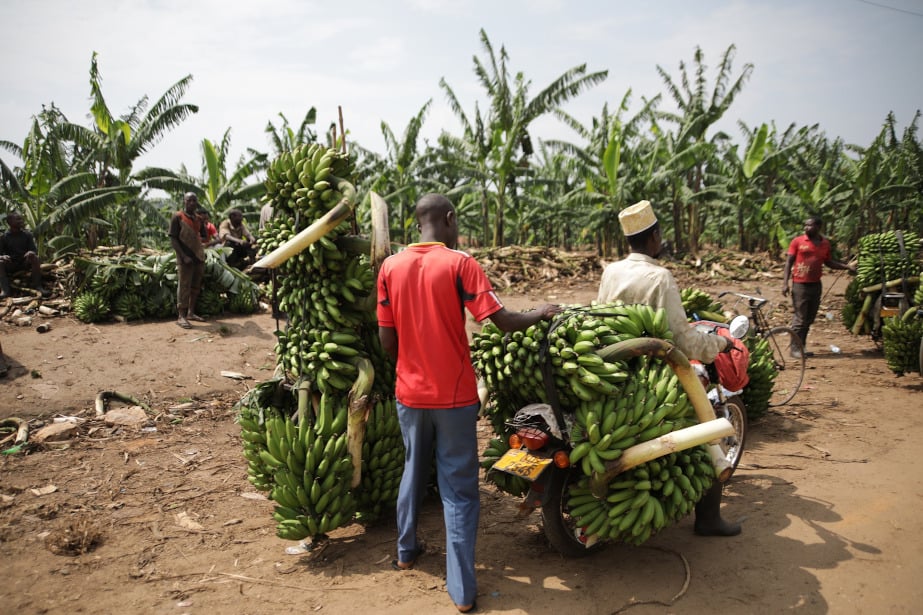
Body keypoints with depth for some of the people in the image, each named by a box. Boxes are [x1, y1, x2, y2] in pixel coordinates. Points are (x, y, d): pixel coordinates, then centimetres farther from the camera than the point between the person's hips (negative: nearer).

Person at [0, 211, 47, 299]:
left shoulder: (27, 235, 2)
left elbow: (34, 250, -3)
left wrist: (31, 252, -29)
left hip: (25, 263, 0)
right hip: (11, 265, 0)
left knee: (34, 258, -30)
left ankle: (37, 286, -31)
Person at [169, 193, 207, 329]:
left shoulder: (198, 219, 13)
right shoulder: (177, 217, -5)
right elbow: (173, 239, -9)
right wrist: (184, 256, -17)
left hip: (199, 257, 6)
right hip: (185, 258, -6)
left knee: (196, 287, 11)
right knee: (184, 287, -7)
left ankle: (191, 313, 20)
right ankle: (181, 317, -5)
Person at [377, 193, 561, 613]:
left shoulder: (390, 267, -1)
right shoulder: (459, 264, -13)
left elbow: (386, 339, 1)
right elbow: (503, 321, -16)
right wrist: (539, 313, 3)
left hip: (409, 393, 4)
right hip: (454, 395, -4)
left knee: (414, 471, 24)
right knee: (459, 490, 5)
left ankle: (406, 550, 41)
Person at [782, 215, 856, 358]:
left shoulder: (825, 243, 9)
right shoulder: (797, 241, -3)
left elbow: (829, 261, 21)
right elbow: (789, 262, -3)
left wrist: (847, 267, 9)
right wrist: (785, 282, -10)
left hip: (815, 284, 5)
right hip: (799, 284, -5)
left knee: (809, 319, 10)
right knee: (800, 318, -5)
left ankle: (802, 346, 19)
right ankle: (795, 348, 2)